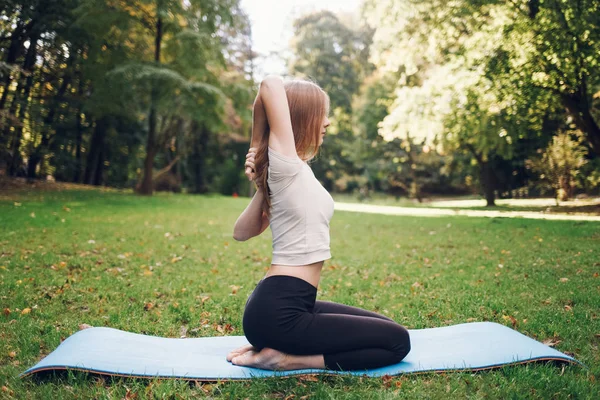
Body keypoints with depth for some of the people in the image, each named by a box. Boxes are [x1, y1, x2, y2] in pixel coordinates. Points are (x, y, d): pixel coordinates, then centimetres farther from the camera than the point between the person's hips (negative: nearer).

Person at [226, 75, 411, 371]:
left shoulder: (296, 173, 12)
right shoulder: (286, 166, -13)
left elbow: (241, 233, 12)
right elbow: (271, 83, -19)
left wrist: (263, 186, 9)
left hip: (293, 304, 9)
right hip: (277, 312, -9)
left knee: (387, 329, 20)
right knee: (397, 341, -1)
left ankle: (276, 348, 9)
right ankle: (285, 359, -6)